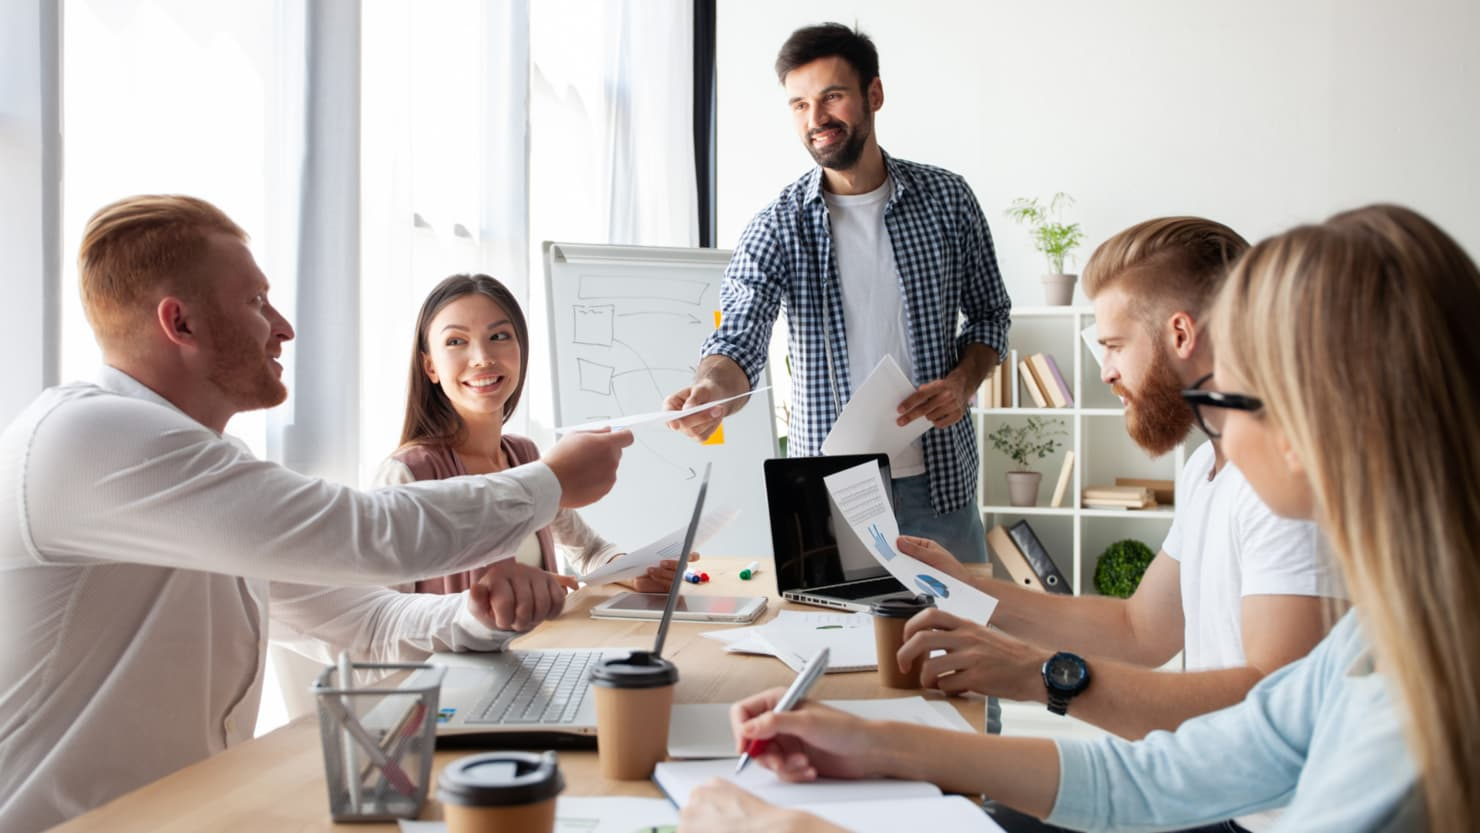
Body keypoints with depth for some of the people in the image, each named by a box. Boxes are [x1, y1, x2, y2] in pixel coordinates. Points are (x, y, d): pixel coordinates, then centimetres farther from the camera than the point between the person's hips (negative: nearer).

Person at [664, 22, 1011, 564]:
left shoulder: (947, 199, 0)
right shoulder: (776, 227, -5)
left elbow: (989, 314, 10)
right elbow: (740, 338, -16)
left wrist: (964, 381, -10)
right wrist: (714, 390, -39)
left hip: (939, 479, 2)